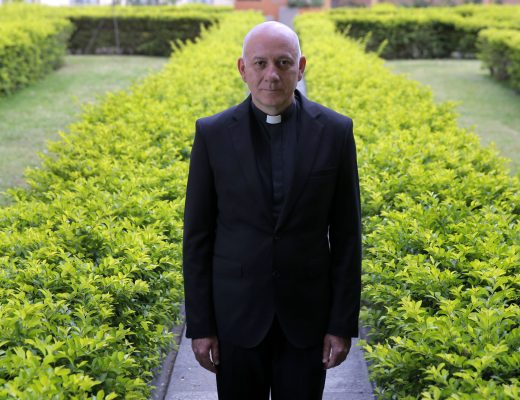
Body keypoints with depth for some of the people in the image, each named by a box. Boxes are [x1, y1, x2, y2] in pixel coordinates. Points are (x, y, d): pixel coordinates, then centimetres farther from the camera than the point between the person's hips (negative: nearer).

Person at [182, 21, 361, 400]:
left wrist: (343, 324, -3)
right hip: (237, 313, 0)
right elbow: (198, 236, -1)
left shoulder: (335, 131, -5)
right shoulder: (213, 134, -5)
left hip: (306, 314, 0)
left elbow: (346, 235, -2)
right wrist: (199, 325, -3)